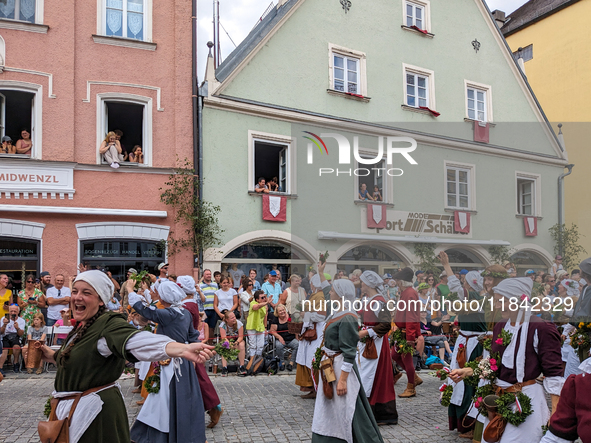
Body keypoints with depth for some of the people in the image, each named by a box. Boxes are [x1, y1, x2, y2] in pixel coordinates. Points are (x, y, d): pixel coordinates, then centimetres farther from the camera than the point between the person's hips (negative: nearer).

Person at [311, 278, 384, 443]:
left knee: (345, 411, 1)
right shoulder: (337, 313, 7)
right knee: (329, 410, 17)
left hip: (341, 367, -10)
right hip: (330, 364, 10)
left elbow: (349, 352, -23)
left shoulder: (347, 318, -22)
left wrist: (343, 380, -23)